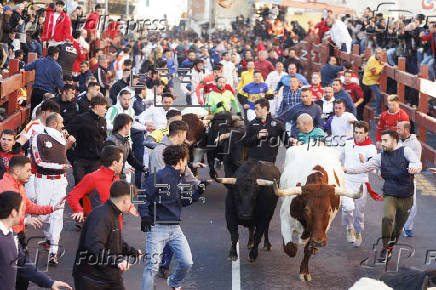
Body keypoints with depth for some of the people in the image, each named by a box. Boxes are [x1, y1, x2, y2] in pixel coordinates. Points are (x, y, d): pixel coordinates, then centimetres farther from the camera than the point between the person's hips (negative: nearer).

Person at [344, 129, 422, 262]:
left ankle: (390, 248, 30)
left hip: (406, 196, -1)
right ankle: (386, 248, -11)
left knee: (399, 226, 8)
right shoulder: (381, 156, 7)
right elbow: (365, 167, 3)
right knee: (387, 218, -24)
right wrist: (347, 170, -8)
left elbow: (417, 163, -15)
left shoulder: (405, 151, -1)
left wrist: (414, 167, -39)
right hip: (390, 195, 1)